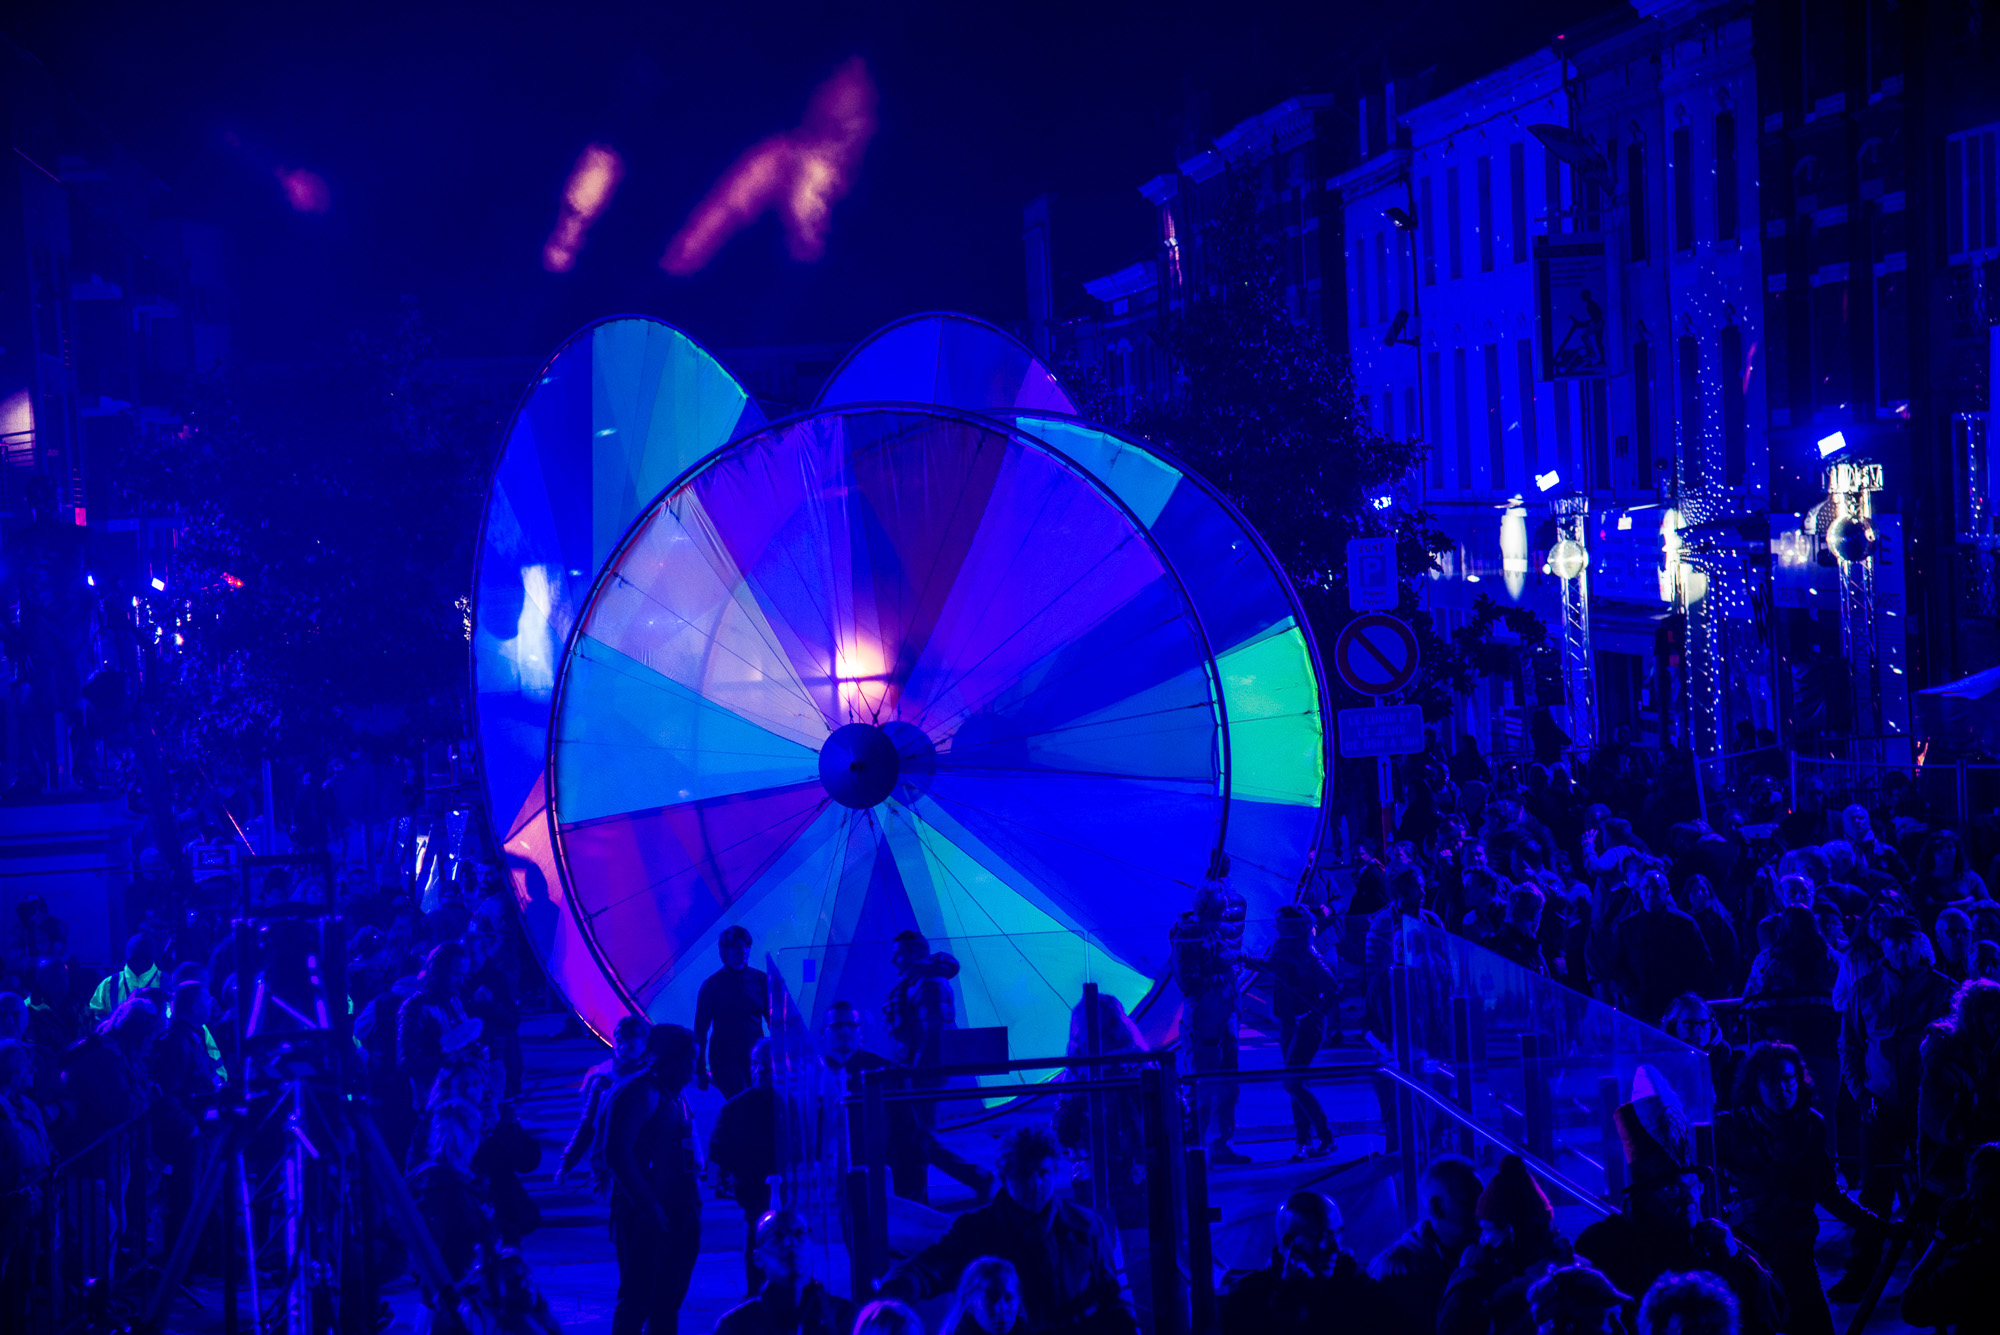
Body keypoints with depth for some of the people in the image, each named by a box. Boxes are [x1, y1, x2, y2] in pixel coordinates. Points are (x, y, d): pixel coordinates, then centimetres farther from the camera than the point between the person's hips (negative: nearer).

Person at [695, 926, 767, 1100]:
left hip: (755, 1057, 3)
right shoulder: (712, 985, -3)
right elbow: (700, 1031, 0)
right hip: (725, 1058, -3)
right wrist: (699, 1070, -2)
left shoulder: (760, 979, 4)